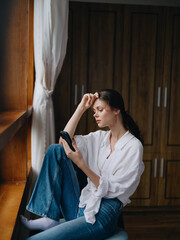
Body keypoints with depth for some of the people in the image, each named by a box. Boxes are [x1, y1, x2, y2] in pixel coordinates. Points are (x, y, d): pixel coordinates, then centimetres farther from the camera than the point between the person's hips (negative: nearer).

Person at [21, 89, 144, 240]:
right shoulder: (100, 137, 12)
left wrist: (81, 163, -22)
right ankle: (50, 218, -11)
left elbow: (112, 189, -14)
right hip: (82, 205, 8)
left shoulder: (133, 146, -9)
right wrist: (82, 107, 0)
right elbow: (65, 140, 2)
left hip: (103, 214, -8)